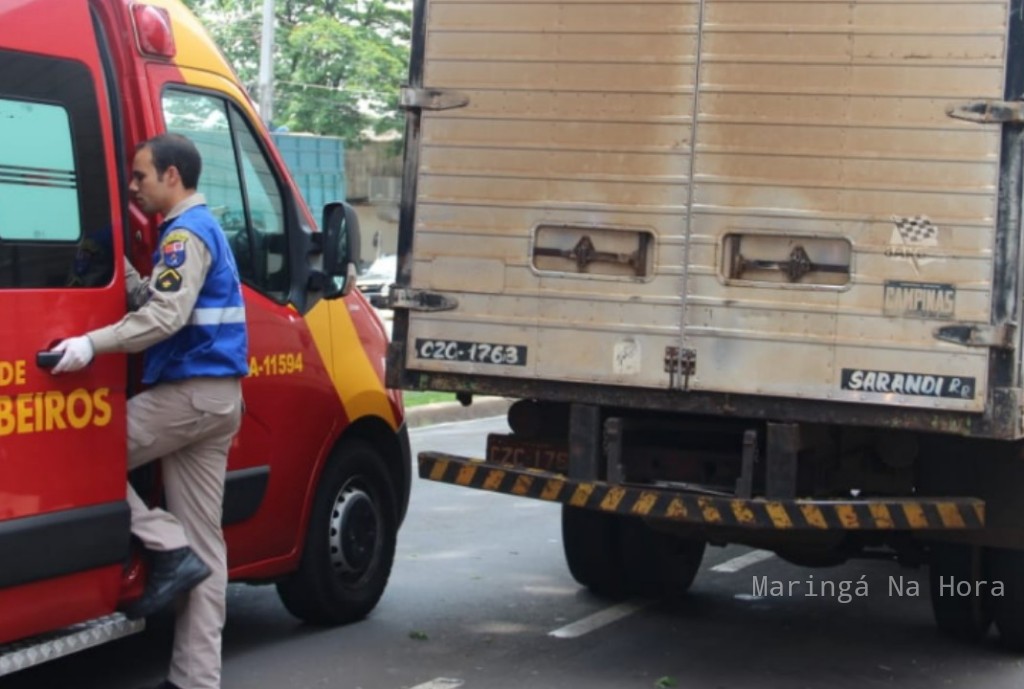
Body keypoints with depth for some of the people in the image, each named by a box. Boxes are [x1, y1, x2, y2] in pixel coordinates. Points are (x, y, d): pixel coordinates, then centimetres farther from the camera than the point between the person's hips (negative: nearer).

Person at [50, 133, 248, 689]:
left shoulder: (187, 232, -11)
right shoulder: (200, 228, 21)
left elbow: (166, 316, -24)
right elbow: (152, 301, 19)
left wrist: (93, 343, -31)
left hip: (189, 393, -10)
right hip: (212, 396, 10)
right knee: (203, 541, 6)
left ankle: (169, 551, -5)